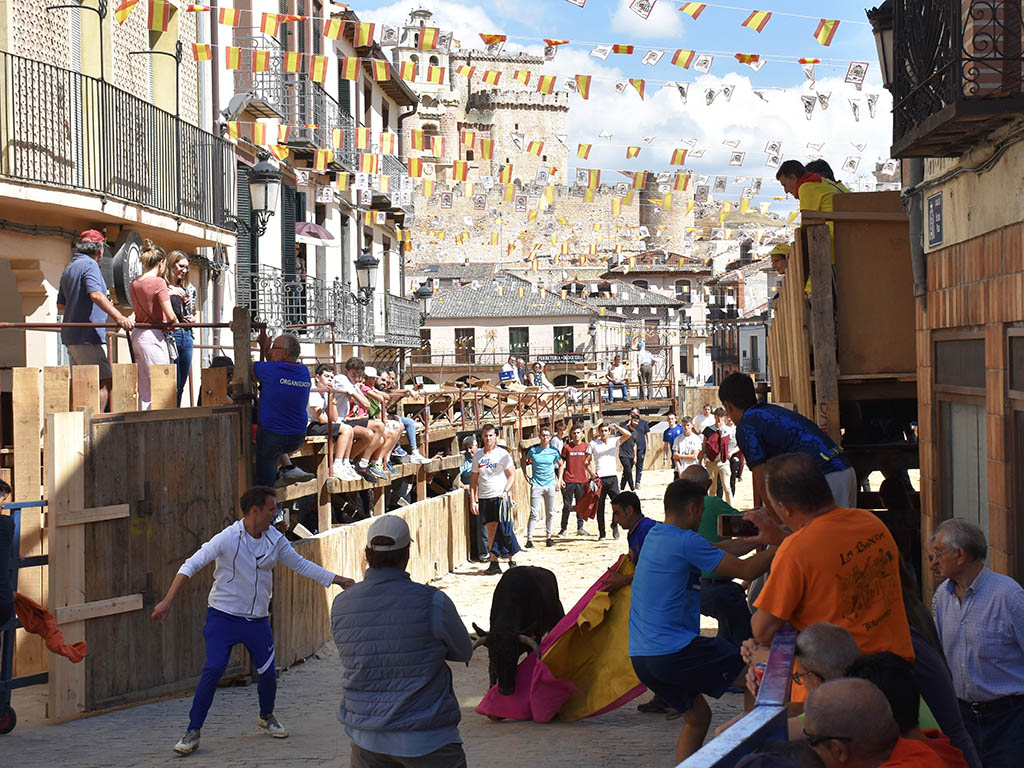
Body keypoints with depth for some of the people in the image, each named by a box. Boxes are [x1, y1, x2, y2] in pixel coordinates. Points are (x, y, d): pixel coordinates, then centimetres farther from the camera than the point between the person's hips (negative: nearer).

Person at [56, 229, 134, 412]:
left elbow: (61, 306, 27)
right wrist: (119, 317, -33)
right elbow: (96, 294, -24)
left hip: (71, 336, 10)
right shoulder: (89, 265, -7)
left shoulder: (68, 269, 21)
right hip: (88, 336, -10)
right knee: (105, 381, -10)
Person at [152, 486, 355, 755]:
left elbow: (301, 565, 13)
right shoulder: (228, 538, -17)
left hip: (258, 620, 5)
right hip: (223, 617, -4)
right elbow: (191, 566, -19)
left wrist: (337, 579, 11)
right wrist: (167, 601, -28)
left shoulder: (275, 539, -1)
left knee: (268, 673, 7)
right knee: (213, 670, -17)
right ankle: (192, 733, -5)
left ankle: (267, 717, 38)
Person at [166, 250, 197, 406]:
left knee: (181, 385, 9)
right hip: (169, 335, -7)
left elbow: (196, 313, 27)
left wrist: (194, 319, 6)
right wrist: (169, 294, -17)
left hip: (186, 336, 7)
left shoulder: (189, 288, 17)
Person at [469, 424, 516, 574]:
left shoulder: (503, 454, 0)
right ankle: (494, 562, 5)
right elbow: (474, 479, 13)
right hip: (484, 498, 3)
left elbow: (512, 475, 0)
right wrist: (473, 500, 6)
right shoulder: (478, 456, 10)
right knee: (491, 529, 3)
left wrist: (506, 491, -14)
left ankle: (511, 561, 2)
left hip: (500, 497, -3)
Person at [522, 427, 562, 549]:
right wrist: (526, 474, 7)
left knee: (550, 513, 8)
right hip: (536, 485, -2)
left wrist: (559, 480, 10)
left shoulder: (554, 451, 1)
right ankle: (529, 539, -5)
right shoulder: (532, 449, -4)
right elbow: (524, 460, 15)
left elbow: (561, 465, 17)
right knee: (534, 514, -7)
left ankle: (549, 537, 18)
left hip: (551, 485, 2)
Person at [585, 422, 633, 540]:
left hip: (612, 477, 0)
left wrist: (616, 426, -14)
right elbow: (587, 461, 5)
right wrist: (591, 473, -9)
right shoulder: (593, 444, 7)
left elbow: (628, 435, -4)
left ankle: (614, 525, 12)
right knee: (600, 506, 2)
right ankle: (601, 532, 10)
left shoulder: (614, 441, 9)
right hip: (599, 478, 0)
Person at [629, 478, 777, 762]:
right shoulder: (686, 542, -13)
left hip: (641, 656, 9)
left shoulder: (654, 535, 15)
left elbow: (718, 549, 28)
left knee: (698, 717, 20)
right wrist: (779, 546, 4)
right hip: (674, 652, -9)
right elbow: (746, 570, -10)